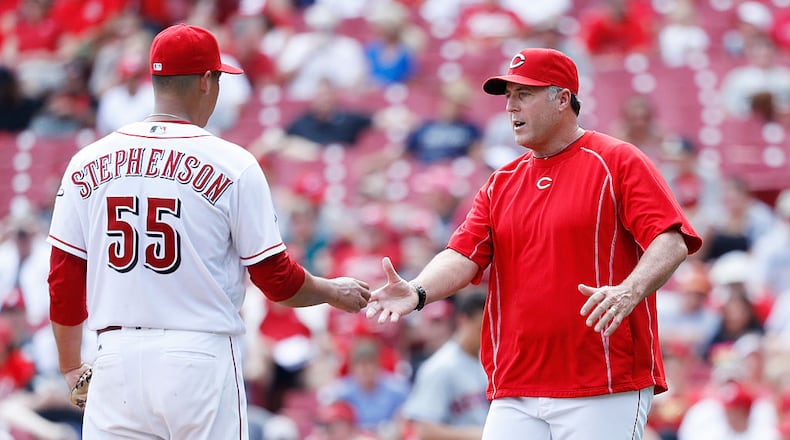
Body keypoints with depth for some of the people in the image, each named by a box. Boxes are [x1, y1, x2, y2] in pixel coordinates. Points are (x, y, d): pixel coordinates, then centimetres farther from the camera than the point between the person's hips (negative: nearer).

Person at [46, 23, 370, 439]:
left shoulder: (88, 163, 5)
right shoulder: (231, 164, -4)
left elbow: (63, 279, 6)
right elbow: (276, 279, -1)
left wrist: (71, 369, 18)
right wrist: (335, 292, 19)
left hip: (116, 358, 3)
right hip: (200, 358, -3)